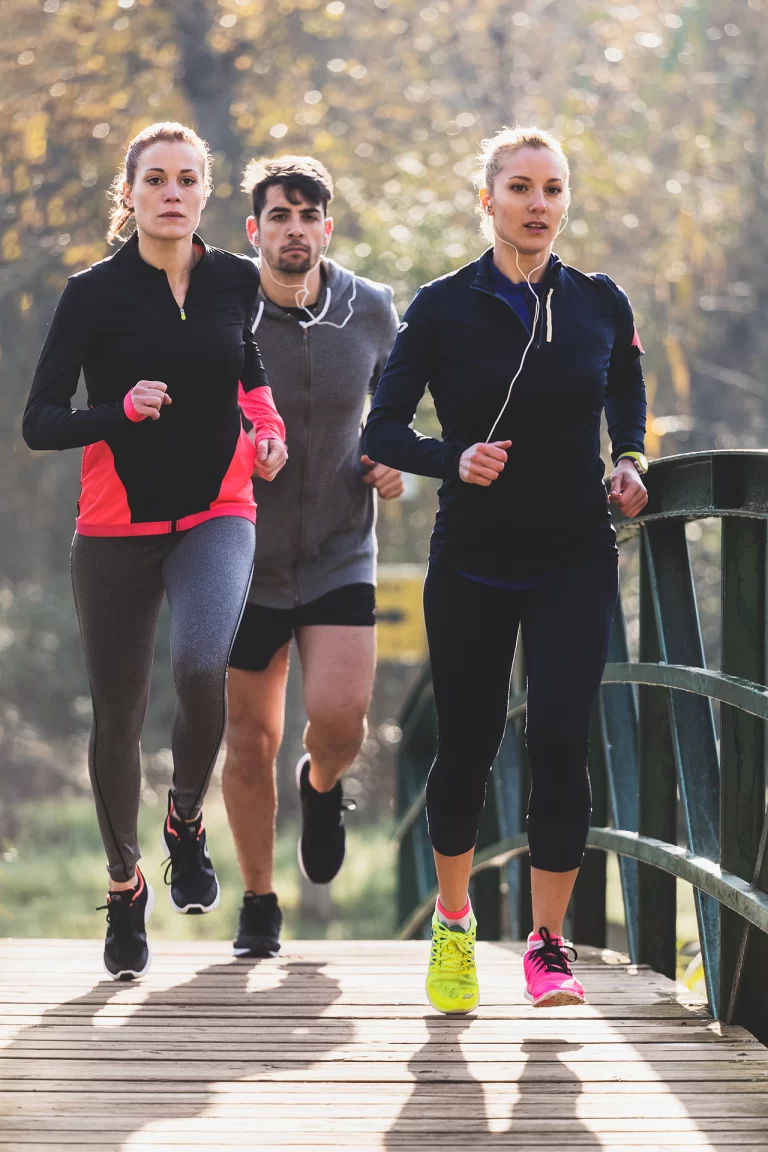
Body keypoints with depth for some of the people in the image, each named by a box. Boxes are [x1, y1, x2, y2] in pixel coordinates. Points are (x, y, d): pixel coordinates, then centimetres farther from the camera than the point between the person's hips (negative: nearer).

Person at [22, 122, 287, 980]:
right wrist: (121, 410, -24)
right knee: (117, 714, 5)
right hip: (117, 523, 0)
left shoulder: (236, 281, 3)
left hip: (216, 512, 0)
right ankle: (124, 886, 26)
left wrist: (267, 423, 7)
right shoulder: (95, 293, -6)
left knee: (200, 665, -27)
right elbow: (38, 424, -8)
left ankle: (187, 823, 0)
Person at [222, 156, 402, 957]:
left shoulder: (371, 311, -4)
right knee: (251, 742, 6)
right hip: (245, 561, 0)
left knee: (340, 718, -17)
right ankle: (258, 902, 26)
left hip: (340, 556, 1)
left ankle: (321, 784, 21)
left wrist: (396, 462, -1)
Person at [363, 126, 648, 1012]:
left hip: (575, 561, 1)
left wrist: (629, 461, 1)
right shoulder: (442, 308, -5)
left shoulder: (599, 305, 1)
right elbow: (382, 431, -4)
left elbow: (627, 399, 20)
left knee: (559, 742, -10)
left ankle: (547, 945, 2)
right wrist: (455, 459, -22)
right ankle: (452, 922, 31)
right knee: (466, 748, 6)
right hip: (473, 561, -1)